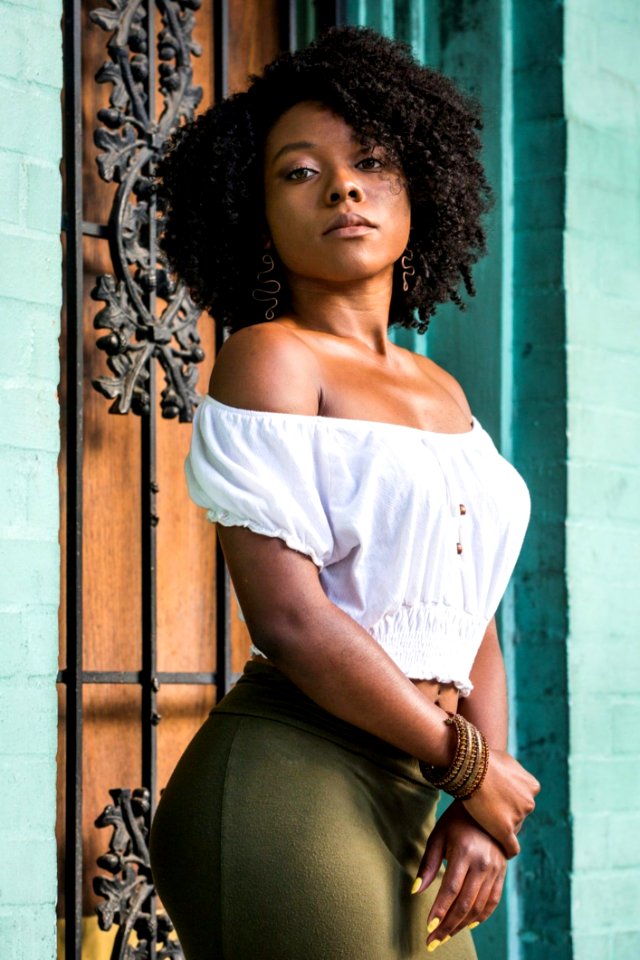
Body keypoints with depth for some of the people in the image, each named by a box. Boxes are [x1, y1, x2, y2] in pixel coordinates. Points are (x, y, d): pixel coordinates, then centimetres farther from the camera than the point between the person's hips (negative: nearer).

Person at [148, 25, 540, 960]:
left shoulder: (442, 394, 17)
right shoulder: (270, 358, -5)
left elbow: (473, 629, 14)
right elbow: (293, 622, -14)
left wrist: (477, 812, -2)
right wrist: (471, 766, -6)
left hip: (400, 810, 7)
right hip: (286, 798, -7)